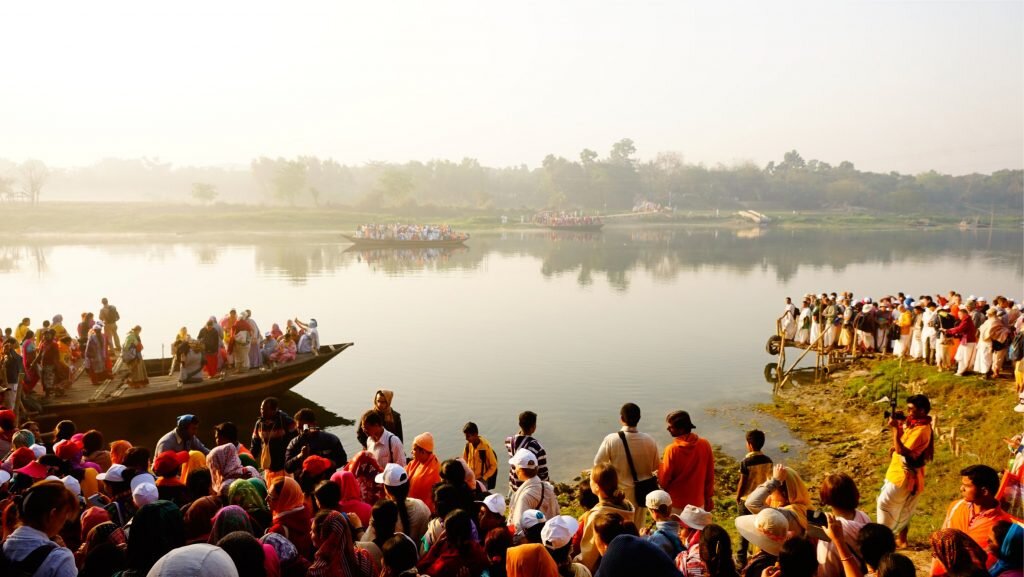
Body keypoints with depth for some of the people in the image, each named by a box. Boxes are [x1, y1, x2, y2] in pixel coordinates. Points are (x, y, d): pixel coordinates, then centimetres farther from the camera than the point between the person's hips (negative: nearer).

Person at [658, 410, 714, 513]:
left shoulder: (672, 449, -20)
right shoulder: (705, 445, -8)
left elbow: (663, 480, -13)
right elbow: (710, 475, 2)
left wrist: (661, 466, 6)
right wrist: (708, 496, 14)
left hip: (676, 504, -4)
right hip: (697, 502, 4)